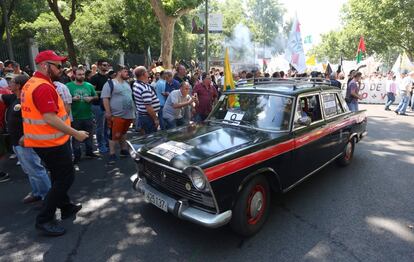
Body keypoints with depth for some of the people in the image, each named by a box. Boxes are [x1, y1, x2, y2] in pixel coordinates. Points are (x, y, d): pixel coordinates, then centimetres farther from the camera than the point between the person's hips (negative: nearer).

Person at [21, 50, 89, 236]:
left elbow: (33, 113, 20)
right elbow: (50, 119, -27)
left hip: (40, 140, 11)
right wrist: (75, 133, -21)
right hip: (51, 142, -11)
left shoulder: (30, 84, 12)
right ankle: (44, 220, 8)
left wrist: (28, 136, 28)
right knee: (66, 178, 0)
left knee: (58, 176, 21)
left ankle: (66, 207, 37)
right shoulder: (44, 87, -21)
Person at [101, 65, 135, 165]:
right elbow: (105, 98, -14)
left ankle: (124, 150, 29)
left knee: (123, 133, 19)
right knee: (115, 135, -2)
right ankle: (112, 154, 6)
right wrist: (108, 113, -20)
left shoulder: (127, 83, 14)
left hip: (128, 115, 7)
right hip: (117, 115, -7)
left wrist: (133, 112, 18)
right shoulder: (110, 83, -9)